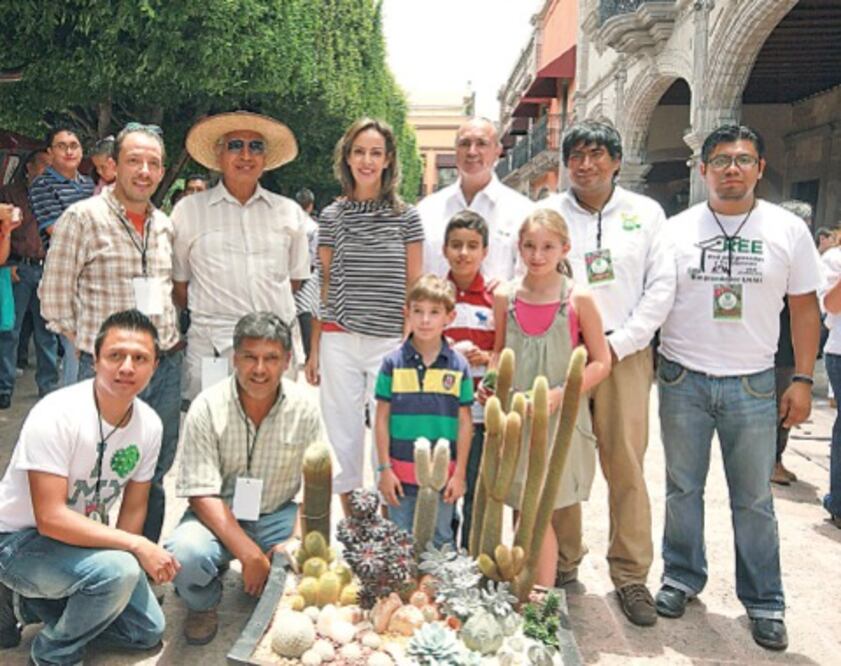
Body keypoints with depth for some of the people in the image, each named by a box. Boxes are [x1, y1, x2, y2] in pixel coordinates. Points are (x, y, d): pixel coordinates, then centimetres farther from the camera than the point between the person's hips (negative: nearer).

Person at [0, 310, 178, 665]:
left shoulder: (149, 424, -10)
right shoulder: (55, 416, -29)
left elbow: (134, 507, 0)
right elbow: (50, 519, -31)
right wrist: (137, 547, -31)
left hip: (79, 538, 7)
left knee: (148, 631, 10)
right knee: (119, 570, -33)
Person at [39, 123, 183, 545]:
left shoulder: (164, 225, 10)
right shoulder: (82, 218, -7)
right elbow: (54, 296, -4)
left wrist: (172, 340, 13)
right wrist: (90, 347, -2)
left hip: (166, 367, 5)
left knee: (154, 476, 15)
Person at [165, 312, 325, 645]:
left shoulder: (304, 407, -8)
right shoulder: (207, 408, -14)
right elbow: (202, 494, -17)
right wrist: (249, 553, -26)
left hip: (277, 515, 2)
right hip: (218, 517, -2)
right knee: (186, 554, -34)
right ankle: (203, 605, 5)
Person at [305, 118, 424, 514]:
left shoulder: (406, 217, 3)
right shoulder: (332, 216, 7)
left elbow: (415, 288, 5)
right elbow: (323, 285, 10)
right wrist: (314, 348, 9)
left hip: (390, 343, -1)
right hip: (339, 342, 2)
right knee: (343, 436, 8)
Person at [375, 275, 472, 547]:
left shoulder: (459, 366, -3)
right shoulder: (393, 363, -4)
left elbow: (465, 423, 1)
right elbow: (382, 419, 0)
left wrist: (459, 473, -1)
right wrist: (385, 469, -3)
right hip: (401, 473, 0)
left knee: (442, 542, 15)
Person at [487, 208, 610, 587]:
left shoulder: (578, 299, -6)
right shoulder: (505, 297, 4)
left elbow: (601, 362, -3)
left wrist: (559, 394, -15)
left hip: (560, 419, -3)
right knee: (522, 512, 10)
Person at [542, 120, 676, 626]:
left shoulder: (646, 213, 8)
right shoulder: (548, 214, 9)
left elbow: (661, 286, 3)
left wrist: (619, 344, -5)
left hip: (625, 355, 0)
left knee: (626, 466, 0)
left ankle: (632, 575, 13)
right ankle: (562, 563, 20)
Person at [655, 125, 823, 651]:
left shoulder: (788, 229, 2)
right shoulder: (677, 229, 2)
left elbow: (805, 307, 5)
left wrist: (803, 380, -1)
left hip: (752, 385, 0)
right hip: (682, 381, 1)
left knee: (754, 499, 7)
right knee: (683, 489, 12)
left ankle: (764, 602, 22)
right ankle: (682, 577, 30)